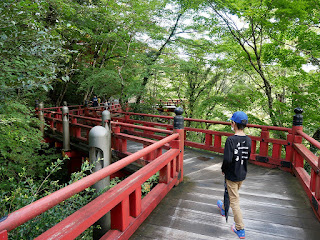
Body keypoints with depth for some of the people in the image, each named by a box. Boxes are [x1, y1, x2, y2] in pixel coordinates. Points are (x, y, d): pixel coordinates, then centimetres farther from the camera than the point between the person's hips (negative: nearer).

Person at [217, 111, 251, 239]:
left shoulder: (230, 140, -25)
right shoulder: (248, 140, -4)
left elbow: (227, 159, -28)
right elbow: (247, 157, 5)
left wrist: (223, 169, -10)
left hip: (232, 175, -7)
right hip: (242, 174, 7)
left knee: (234, 200, 6)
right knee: (232, 194, 28)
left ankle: (240, 229, 15)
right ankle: (224, 208, 54)